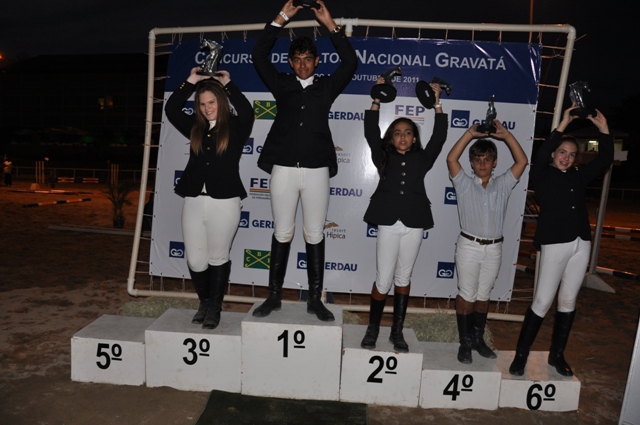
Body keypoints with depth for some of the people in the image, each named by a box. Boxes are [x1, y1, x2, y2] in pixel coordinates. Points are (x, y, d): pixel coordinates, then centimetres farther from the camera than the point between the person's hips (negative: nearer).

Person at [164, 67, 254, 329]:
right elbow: (171, 110, 6)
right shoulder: (195, 128, 12)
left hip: (224, 202, -4)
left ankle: (215, 307, 25)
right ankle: (204, 302, 30)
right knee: (195, 260, 7)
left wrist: (227, 84, -6)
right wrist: (191, 81, 4)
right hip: (193, 201, 4)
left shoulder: (236, 128, 1)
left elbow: (247, 111, -17)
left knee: (218, 257, 8)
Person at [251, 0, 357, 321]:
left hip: (316, 170, 0)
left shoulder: (326, 87, 12)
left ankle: (315, 299, 14)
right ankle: (274, 296, 17)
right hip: (283, 169, 1)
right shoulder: (282, 85, 12)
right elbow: (258, 55, 6)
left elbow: (350, 62, 2)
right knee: (282, 234, 7)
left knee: (315, 236, 5)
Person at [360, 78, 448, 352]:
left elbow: (439, 137, 6)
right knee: (383, 281, 2)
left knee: (403, 279, 12)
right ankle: (373, 329, 22)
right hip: (389, 224, -1)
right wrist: (377, 99, 1)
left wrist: (437, 103, 7)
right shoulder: (384, 158, 8)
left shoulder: (422, 159, 11)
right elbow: (371, 133, 1)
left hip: (414, 225, 2)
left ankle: (397, 332, 24)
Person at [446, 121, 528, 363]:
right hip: (469, 246, -2)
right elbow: (451, 159, -14)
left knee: (483, 295, 14)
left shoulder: (503, 185, 5)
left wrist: (505, 134, -8)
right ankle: (465, 342, 17)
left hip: (493, 248, 3)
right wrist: (470, 133, -16)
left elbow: (522, 161, -3)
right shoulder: (464, 184, -1)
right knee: (467, 294, 5)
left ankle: (478, 339, 28)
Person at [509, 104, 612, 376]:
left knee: (568, 301, 11)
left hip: (581, 244, 6)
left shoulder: (578, 176, 14)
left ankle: (557, 355, 24)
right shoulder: (542, 176, 0)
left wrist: (603, 130, 3)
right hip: (555, 243, -5)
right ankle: (521, 354, 6)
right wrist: (563, 125, -20)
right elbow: (541, 156, -18)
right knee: (543, 301, -6)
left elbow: (604, 161, 13)